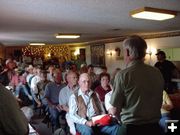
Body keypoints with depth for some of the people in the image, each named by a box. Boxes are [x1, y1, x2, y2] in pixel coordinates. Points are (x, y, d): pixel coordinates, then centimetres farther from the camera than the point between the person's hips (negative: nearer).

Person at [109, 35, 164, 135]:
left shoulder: (122, 75, -18)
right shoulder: (158, 73, -5)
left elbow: (115, 111, -13)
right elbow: (158, 104, 8)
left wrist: (110, 110, 8)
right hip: (154, 127, 4)